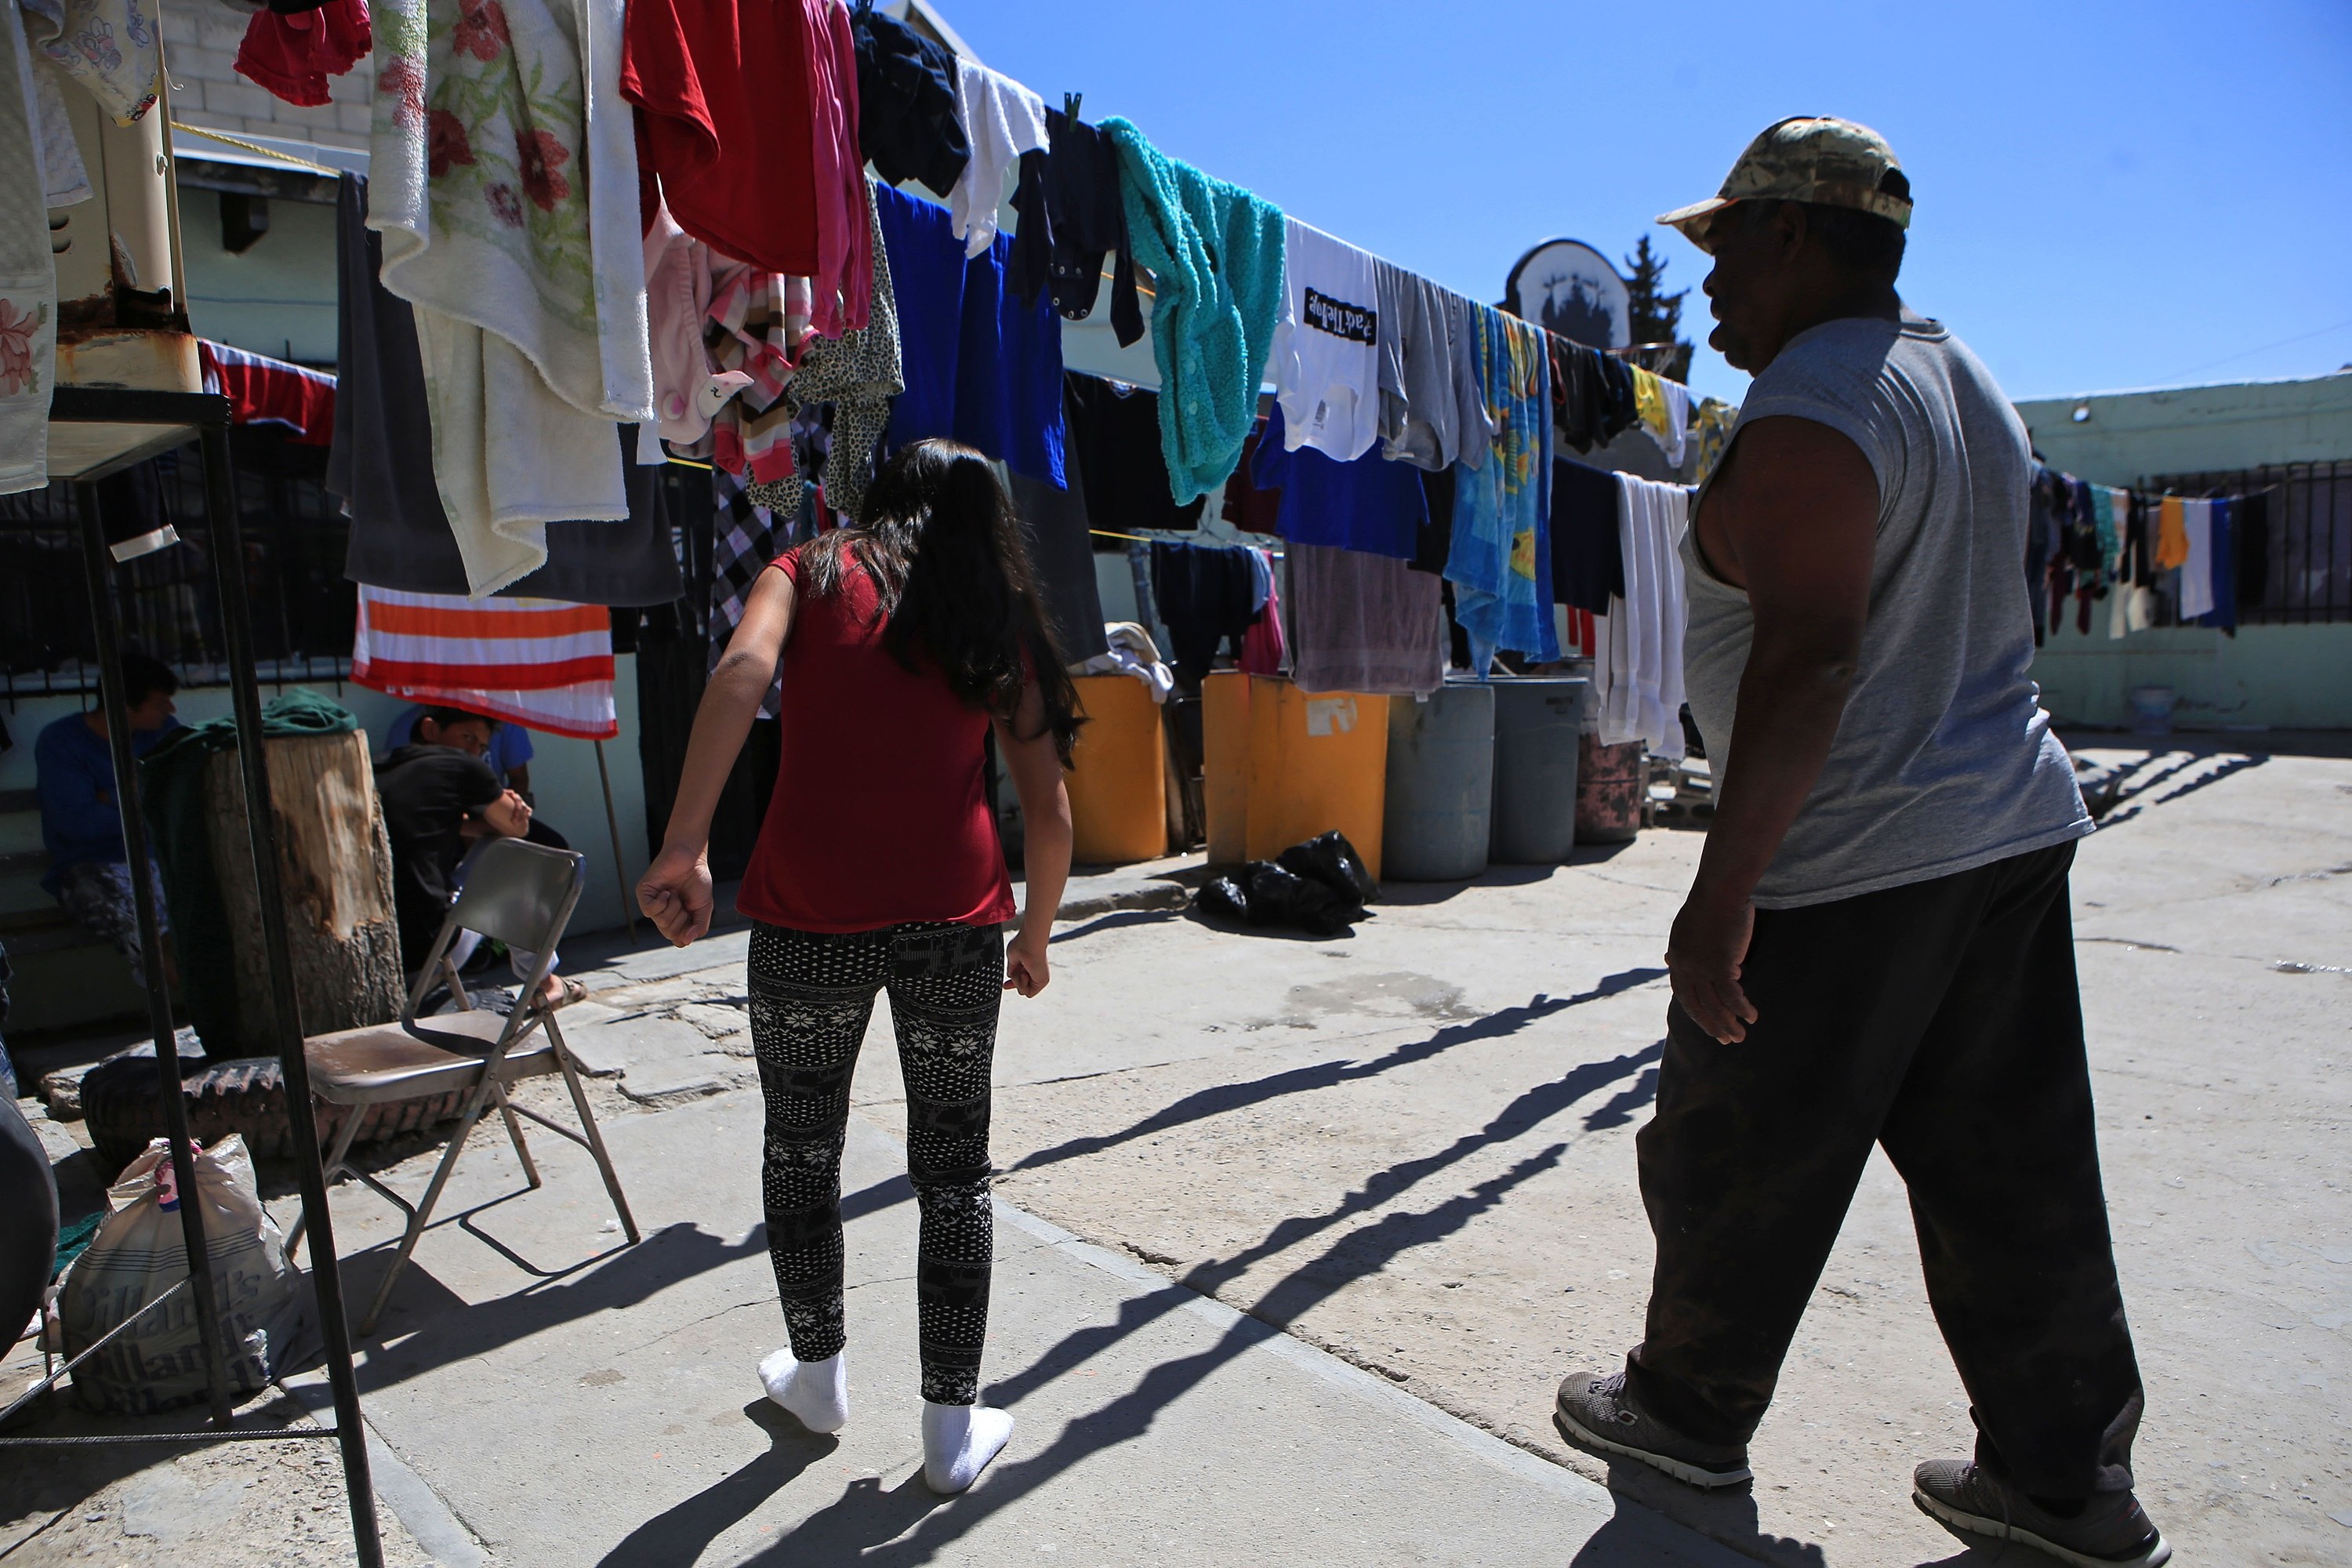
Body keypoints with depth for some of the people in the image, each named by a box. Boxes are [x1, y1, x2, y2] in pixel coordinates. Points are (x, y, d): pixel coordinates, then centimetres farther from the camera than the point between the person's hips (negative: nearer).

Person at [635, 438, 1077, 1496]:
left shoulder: (813, 571, 10)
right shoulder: (1003, 627, 14)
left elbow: (741, 673, -12)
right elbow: (1050, 814, 11)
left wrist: (684, 844, -16)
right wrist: (1033, 940, 25)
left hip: (811, 914, -1)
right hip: (954, 921, 1)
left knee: (801, 1149, 21)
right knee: (954, 1169, 15)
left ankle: (817, 1372, 40)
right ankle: (954, 1427, 25)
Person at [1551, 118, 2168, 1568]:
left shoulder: (1805, 413, -17)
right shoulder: (1965, 377, 14)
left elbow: (1809, 657, -27)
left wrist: (1723, 893, -27)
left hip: (1848, 870, -9)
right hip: (2015, 832, 10)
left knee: (1735, 1166, 9)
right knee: (2009, 1170, 16)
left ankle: (1690, 1410, 29)